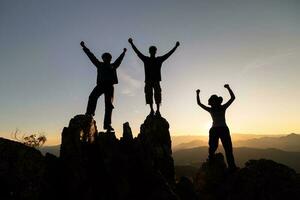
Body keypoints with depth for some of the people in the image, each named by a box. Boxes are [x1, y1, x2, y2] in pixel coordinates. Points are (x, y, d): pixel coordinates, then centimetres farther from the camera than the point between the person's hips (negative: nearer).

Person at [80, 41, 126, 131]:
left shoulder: (113, 66, 24)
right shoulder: (100, 64, 21)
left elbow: (119, 59, 40)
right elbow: (91, 56, 25)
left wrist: (123, 52, 54)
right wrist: (84, 47, 29)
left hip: (109, 86, 1)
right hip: (101, 84, -1)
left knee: (109, 105, -6)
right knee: (92, 97, -29)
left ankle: (107, 124, -8)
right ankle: (89, 114, -29)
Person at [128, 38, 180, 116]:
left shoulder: (159, 59, 13)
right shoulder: (146, 59, 12)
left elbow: (168, 54, 14)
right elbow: (137, 52, 9)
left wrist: (175, 46, 13)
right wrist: (132, 44, 5)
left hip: (156, 80, 0)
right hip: (148, 80, 0)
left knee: (157, 95, -8)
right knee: (149, 95, -6)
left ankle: (157, 110, -9)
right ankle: (151, 110, -2)